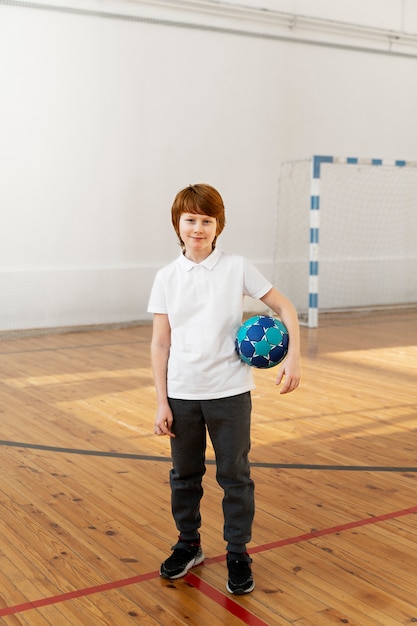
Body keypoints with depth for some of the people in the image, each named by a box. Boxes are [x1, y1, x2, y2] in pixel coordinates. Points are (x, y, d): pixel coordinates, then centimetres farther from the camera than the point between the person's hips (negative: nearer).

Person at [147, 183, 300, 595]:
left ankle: (238, 555, 24)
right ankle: (188, 546, 35)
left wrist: (293, 356, -13)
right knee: (184, 475, 15)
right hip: (182, 395, 2)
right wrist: (161, 401, -2)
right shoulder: (167, 278, 0)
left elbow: (283, 307, 1)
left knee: (234, 476, 8)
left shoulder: (237, 268, -4)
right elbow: (160, 344, 1)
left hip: (229, 392, -2)